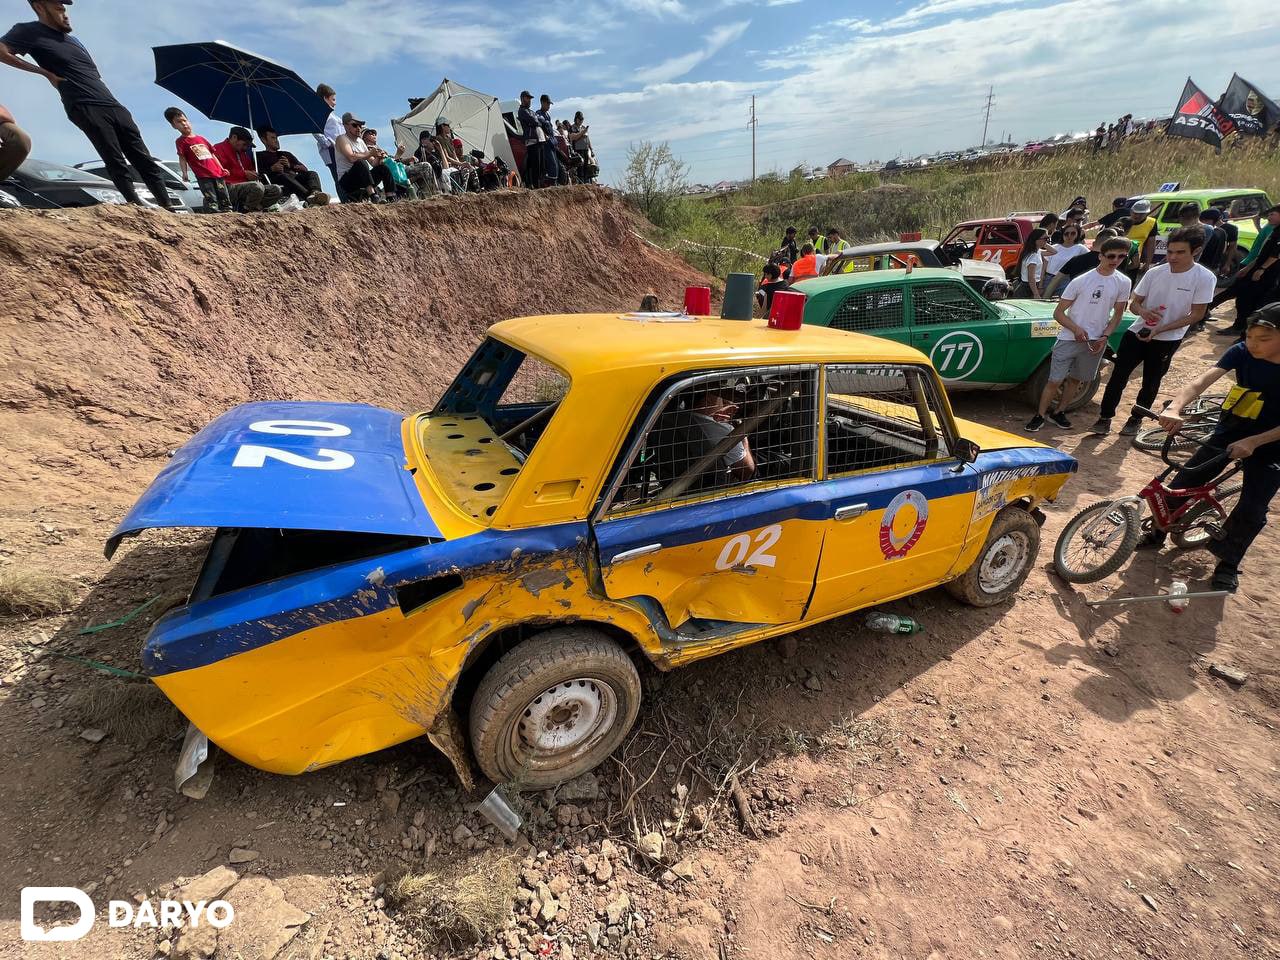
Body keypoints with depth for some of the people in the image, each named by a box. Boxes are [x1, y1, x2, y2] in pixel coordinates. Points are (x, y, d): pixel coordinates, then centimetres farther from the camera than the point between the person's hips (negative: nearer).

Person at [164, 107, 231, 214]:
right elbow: (182, 158, -1)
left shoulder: (201, 138, 20)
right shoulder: (180, 141, 5)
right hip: (203, 176, -5)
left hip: (217, 173, 5)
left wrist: (222, 168, 16)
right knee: (211, 201, -14)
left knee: (225, 199, 6)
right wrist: (184, 174, -13)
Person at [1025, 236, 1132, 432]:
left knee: (1076, 379, 13)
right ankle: (1041, 415, 9)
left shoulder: (1123, 283, 2)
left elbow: (1118, 314, 10)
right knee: (1055, 381, -5)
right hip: (1069, 339, -4)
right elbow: (1058, 313, -6)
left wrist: (1104, 337, -4)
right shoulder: (1081, 281, -7)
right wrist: (1076, 329, -20)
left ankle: (1057, 411, 28)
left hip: (1095, 342, 4)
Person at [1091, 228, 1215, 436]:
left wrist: (1159, 329, -20)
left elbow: (1196, 315, -10)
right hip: (1137, 332, 2)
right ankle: (1105, 417, 6)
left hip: (1167, 340, -2)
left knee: (1151, 382, 9)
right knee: (1118, 376, -3)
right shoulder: (1154, 272, -4)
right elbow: (1134, 303, 3)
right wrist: (1143, 311, -21)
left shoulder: (1204, 277, -11)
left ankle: (1136, 419, 25)